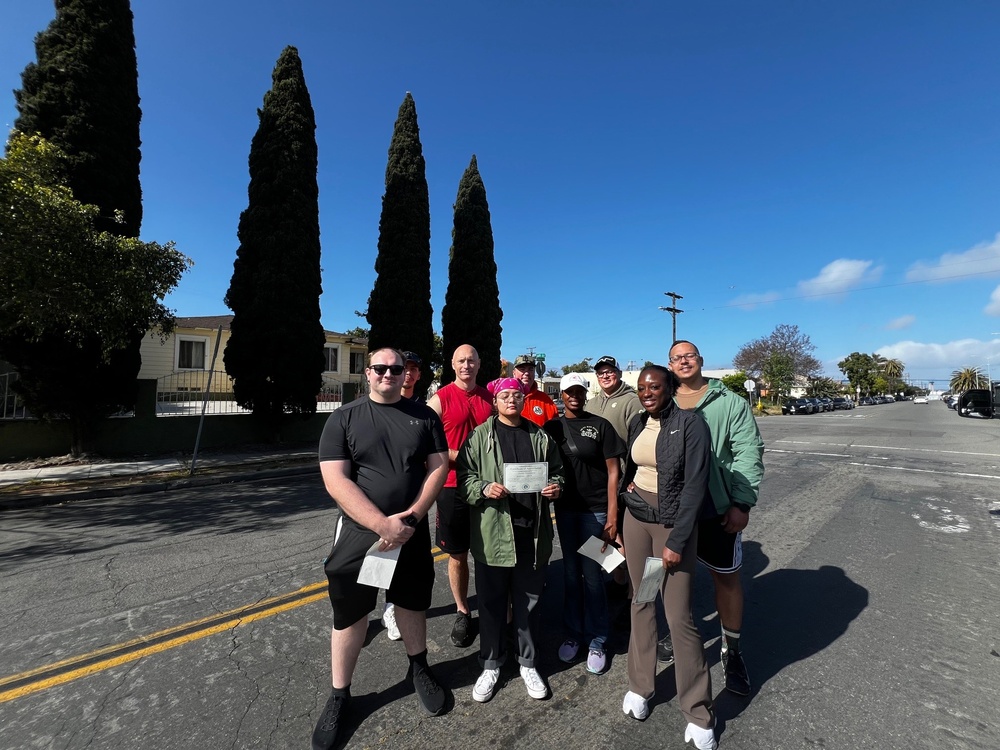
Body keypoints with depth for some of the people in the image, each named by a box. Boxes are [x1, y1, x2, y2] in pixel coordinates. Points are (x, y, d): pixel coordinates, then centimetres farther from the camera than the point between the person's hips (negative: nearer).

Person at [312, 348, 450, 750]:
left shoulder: (423, 415, 0)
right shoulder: (344, 418, -6)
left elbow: (438, 466, -2)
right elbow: (335, 480, -14)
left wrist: (413, 515, -15)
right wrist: (383, 525, -21)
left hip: (412, 531, 2)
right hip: (359, 532, -1)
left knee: (412, 602, 18)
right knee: (349, 613, 11)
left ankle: (418, 667, 43)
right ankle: (339, 696, 33)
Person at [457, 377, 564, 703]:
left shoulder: (540, 437, 8)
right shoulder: (480, 436, -1)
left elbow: (556, 470, 17)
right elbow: (465, 477, -3)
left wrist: (555, 487, -4)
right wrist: (484, 489, -21)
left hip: (533, 530, 3)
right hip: (492, 532, -2)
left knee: (529, 600, 15)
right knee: (492, 602, 12)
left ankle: (528, 663, 36)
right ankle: (490, 664, 33)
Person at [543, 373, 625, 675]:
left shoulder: (600, 425, -4)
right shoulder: (552, 427, 4)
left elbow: (613, 471, -5)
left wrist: (612, 516, -10)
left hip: (595, 509, -3)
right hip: (564, 508, 3)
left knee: (592, 575, 5)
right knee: (570, 573, 14)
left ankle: (597, 640, 24)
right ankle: (573, 633, 31)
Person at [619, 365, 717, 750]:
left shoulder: (690, 424, -14)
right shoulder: (637, 423, 4)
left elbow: (695, 485, -16)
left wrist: (676, 540, -17)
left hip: (673, 523, -5)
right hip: (636, 517, 5)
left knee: (679, 617, 0)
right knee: (640, 602, 15)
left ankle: (699, 715, 20)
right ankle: (640, 685, 34)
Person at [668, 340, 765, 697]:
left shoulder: (731, 403, -3)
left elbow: (748, 454, -8)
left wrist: (742, 503, -14)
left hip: (718, 508, -2)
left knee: (726, 575, 11)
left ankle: (732, 650, 32)